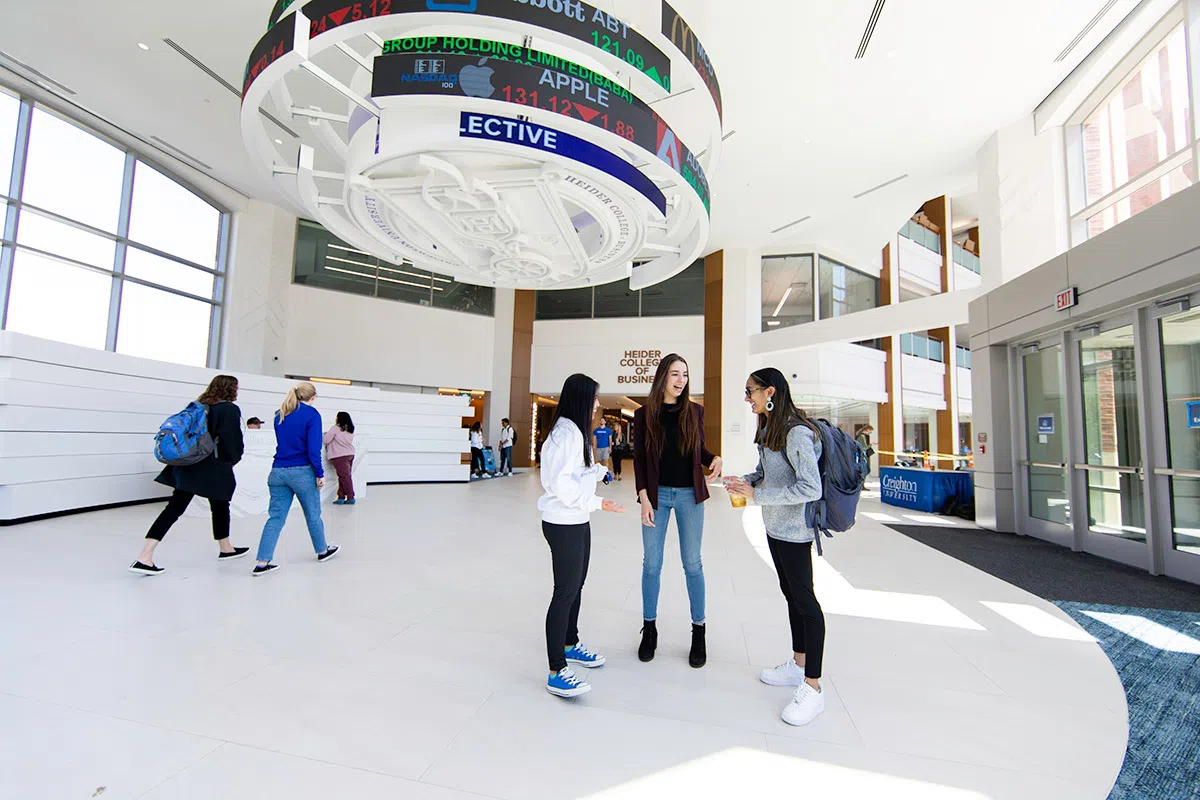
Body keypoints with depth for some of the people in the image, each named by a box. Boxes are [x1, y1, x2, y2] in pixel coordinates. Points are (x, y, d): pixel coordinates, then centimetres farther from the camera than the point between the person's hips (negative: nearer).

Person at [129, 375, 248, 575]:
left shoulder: (199, 405, 11)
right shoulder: (230, 410, -10)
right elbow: (232, 439, -14)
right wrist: (233, 459, 3)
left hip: (188, 465, 6)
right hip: (214, 468, -6)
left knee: (174, 508, 5)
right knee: (220, 507, 12)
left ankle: (145, 557, 1)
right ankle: (226, 549, 25)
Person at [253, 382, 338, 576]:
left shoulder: (279, 415, 11)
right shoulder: (311, 414, -9)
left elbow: (282, 442, 17)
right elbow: (313, 448, -14)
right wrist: (319, 473, -9)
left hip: (278, 471, 5)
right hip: (302, 472, -5)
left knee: (276, 517, 8)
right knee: (313, 515, 11)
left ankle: (262, 562, 3)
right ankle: (323, 550, 28)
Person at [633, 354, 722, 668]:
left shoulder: (694, 411, 2)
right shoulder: (644, 414, -2)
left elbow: (699, 449, 10)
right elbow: (639, 459, -2)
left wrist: (714, 459, -12)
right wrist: (643, 497, -9)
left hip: (689, 494, 1)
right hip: (657, 495, 0)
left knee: (692, 564, 9)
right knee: (651, 564, 9)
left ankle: (698, 631, 26)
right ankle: (649, 628, 27)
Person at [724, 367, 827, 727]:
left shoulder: (796, 433, -22)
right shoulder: (769, 428, 7)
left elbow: (811, 489, -26)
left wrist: (756, 495, -24)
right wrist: (745, 480, -1)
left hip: (794, 529, -9)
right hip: (775, 526, 9)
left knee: (803, 598, 1)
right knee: (790, 593, 19)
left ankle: (812, 687, 15)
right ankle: (798, 665, 35)